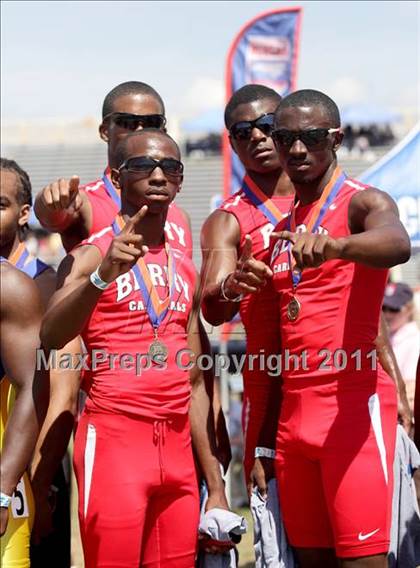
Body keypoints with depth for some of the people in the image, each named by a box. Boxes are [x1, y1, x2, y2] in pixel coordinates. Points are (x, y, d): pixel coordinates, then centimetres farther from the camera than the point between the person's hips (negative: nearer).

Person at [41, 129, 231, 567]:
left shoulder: (186, 268, 17)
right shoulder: (91, 255, -2)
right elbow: (50, 337, -21)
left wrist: (216, 486, 15)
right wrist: (103, 275, -37)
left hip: (177, 448, 6)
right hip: (113, 437, -6)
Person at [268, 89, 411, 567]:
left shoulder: (363, 203, -4)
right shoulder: (282, 229, 18)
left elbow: (397, 244, -28)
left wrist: (335, 246, -49)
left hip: (354, 405, -7)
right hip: (294, 412, 7)